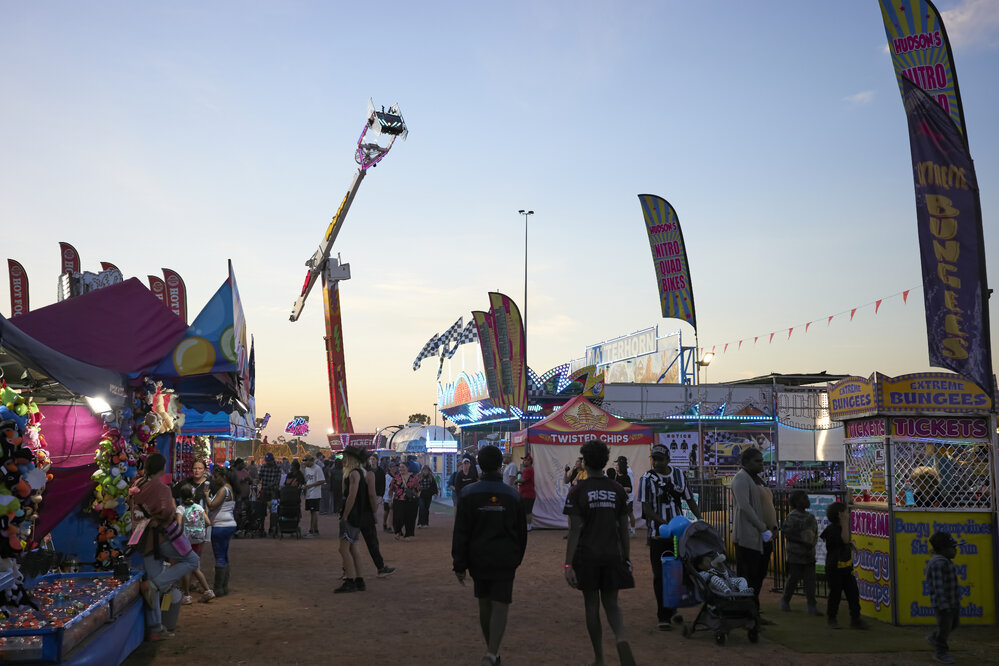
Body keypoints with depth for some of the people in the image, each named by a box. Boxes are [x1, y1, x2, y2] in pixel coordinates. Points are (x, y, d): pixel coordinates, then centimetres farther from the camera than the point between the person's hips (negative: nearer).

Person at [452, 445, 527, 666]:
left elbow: (460, 533, -6)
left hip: (478, 558, 1)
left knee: (484, 605, 15)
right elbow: (522, 532, 8)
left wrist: (459, 565, -1)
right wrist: (517, 558, 19)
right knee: (500, 606, -2)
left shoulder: (468, 493, -5)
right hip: (505, 560, -1)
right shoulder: (512, 495, 0)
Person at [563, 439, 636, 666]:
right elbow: (624, 528, 5)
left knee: (592, 606, 10)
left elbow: (575, 530, -12)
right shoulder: (617, 489, 2)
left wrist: (568, 564, -11)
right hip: (612, 555, 3)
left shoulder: (578, 490, -8)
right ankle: (621, 639, -18)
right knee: (611, 604, 12)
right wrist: (627, 558, 14)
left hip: (587, 556, -3)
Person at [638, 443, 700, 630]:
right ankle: (663, 617, 1)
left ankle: (672, 608, 31)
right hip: (658, 534, -4)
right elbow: (646, 507, -10)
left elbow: (689, 500, 14)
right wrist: (665, 523, -22)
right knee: (660, 575, -4)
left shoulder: (679, 474, 7)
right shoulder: (647, 478, -5)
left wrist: (700, 519, 1)